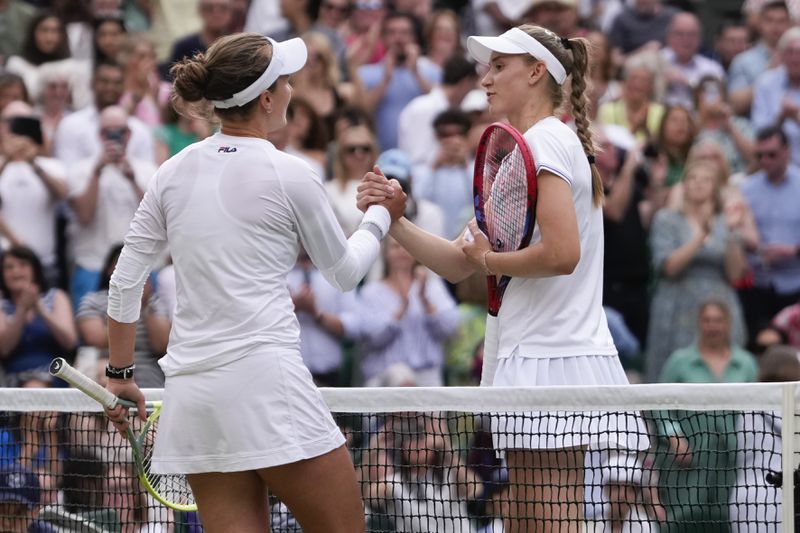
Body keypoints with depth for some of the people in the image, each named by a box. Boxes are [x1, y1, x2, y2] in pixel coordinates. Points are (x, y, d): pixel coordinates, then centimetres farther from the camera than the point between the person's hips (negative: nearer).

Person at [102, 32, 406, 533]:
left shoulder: (174, 172, 10)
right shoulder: (289, 176, -5)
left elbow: (125, 280, 12)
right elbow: (345, 272, 10)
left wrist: (120, 372, 23)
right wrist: (382, 214, 27)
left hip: (191, 393, 6)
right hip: (265, 378, -6)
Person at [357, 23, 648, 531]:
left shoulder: (544, 141, -9)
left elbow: (562, 254, -22)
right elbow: (458, 263, 19)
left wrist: (491, 261, -6)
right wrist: (394, 218, 6)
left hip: (548, 361, -10)